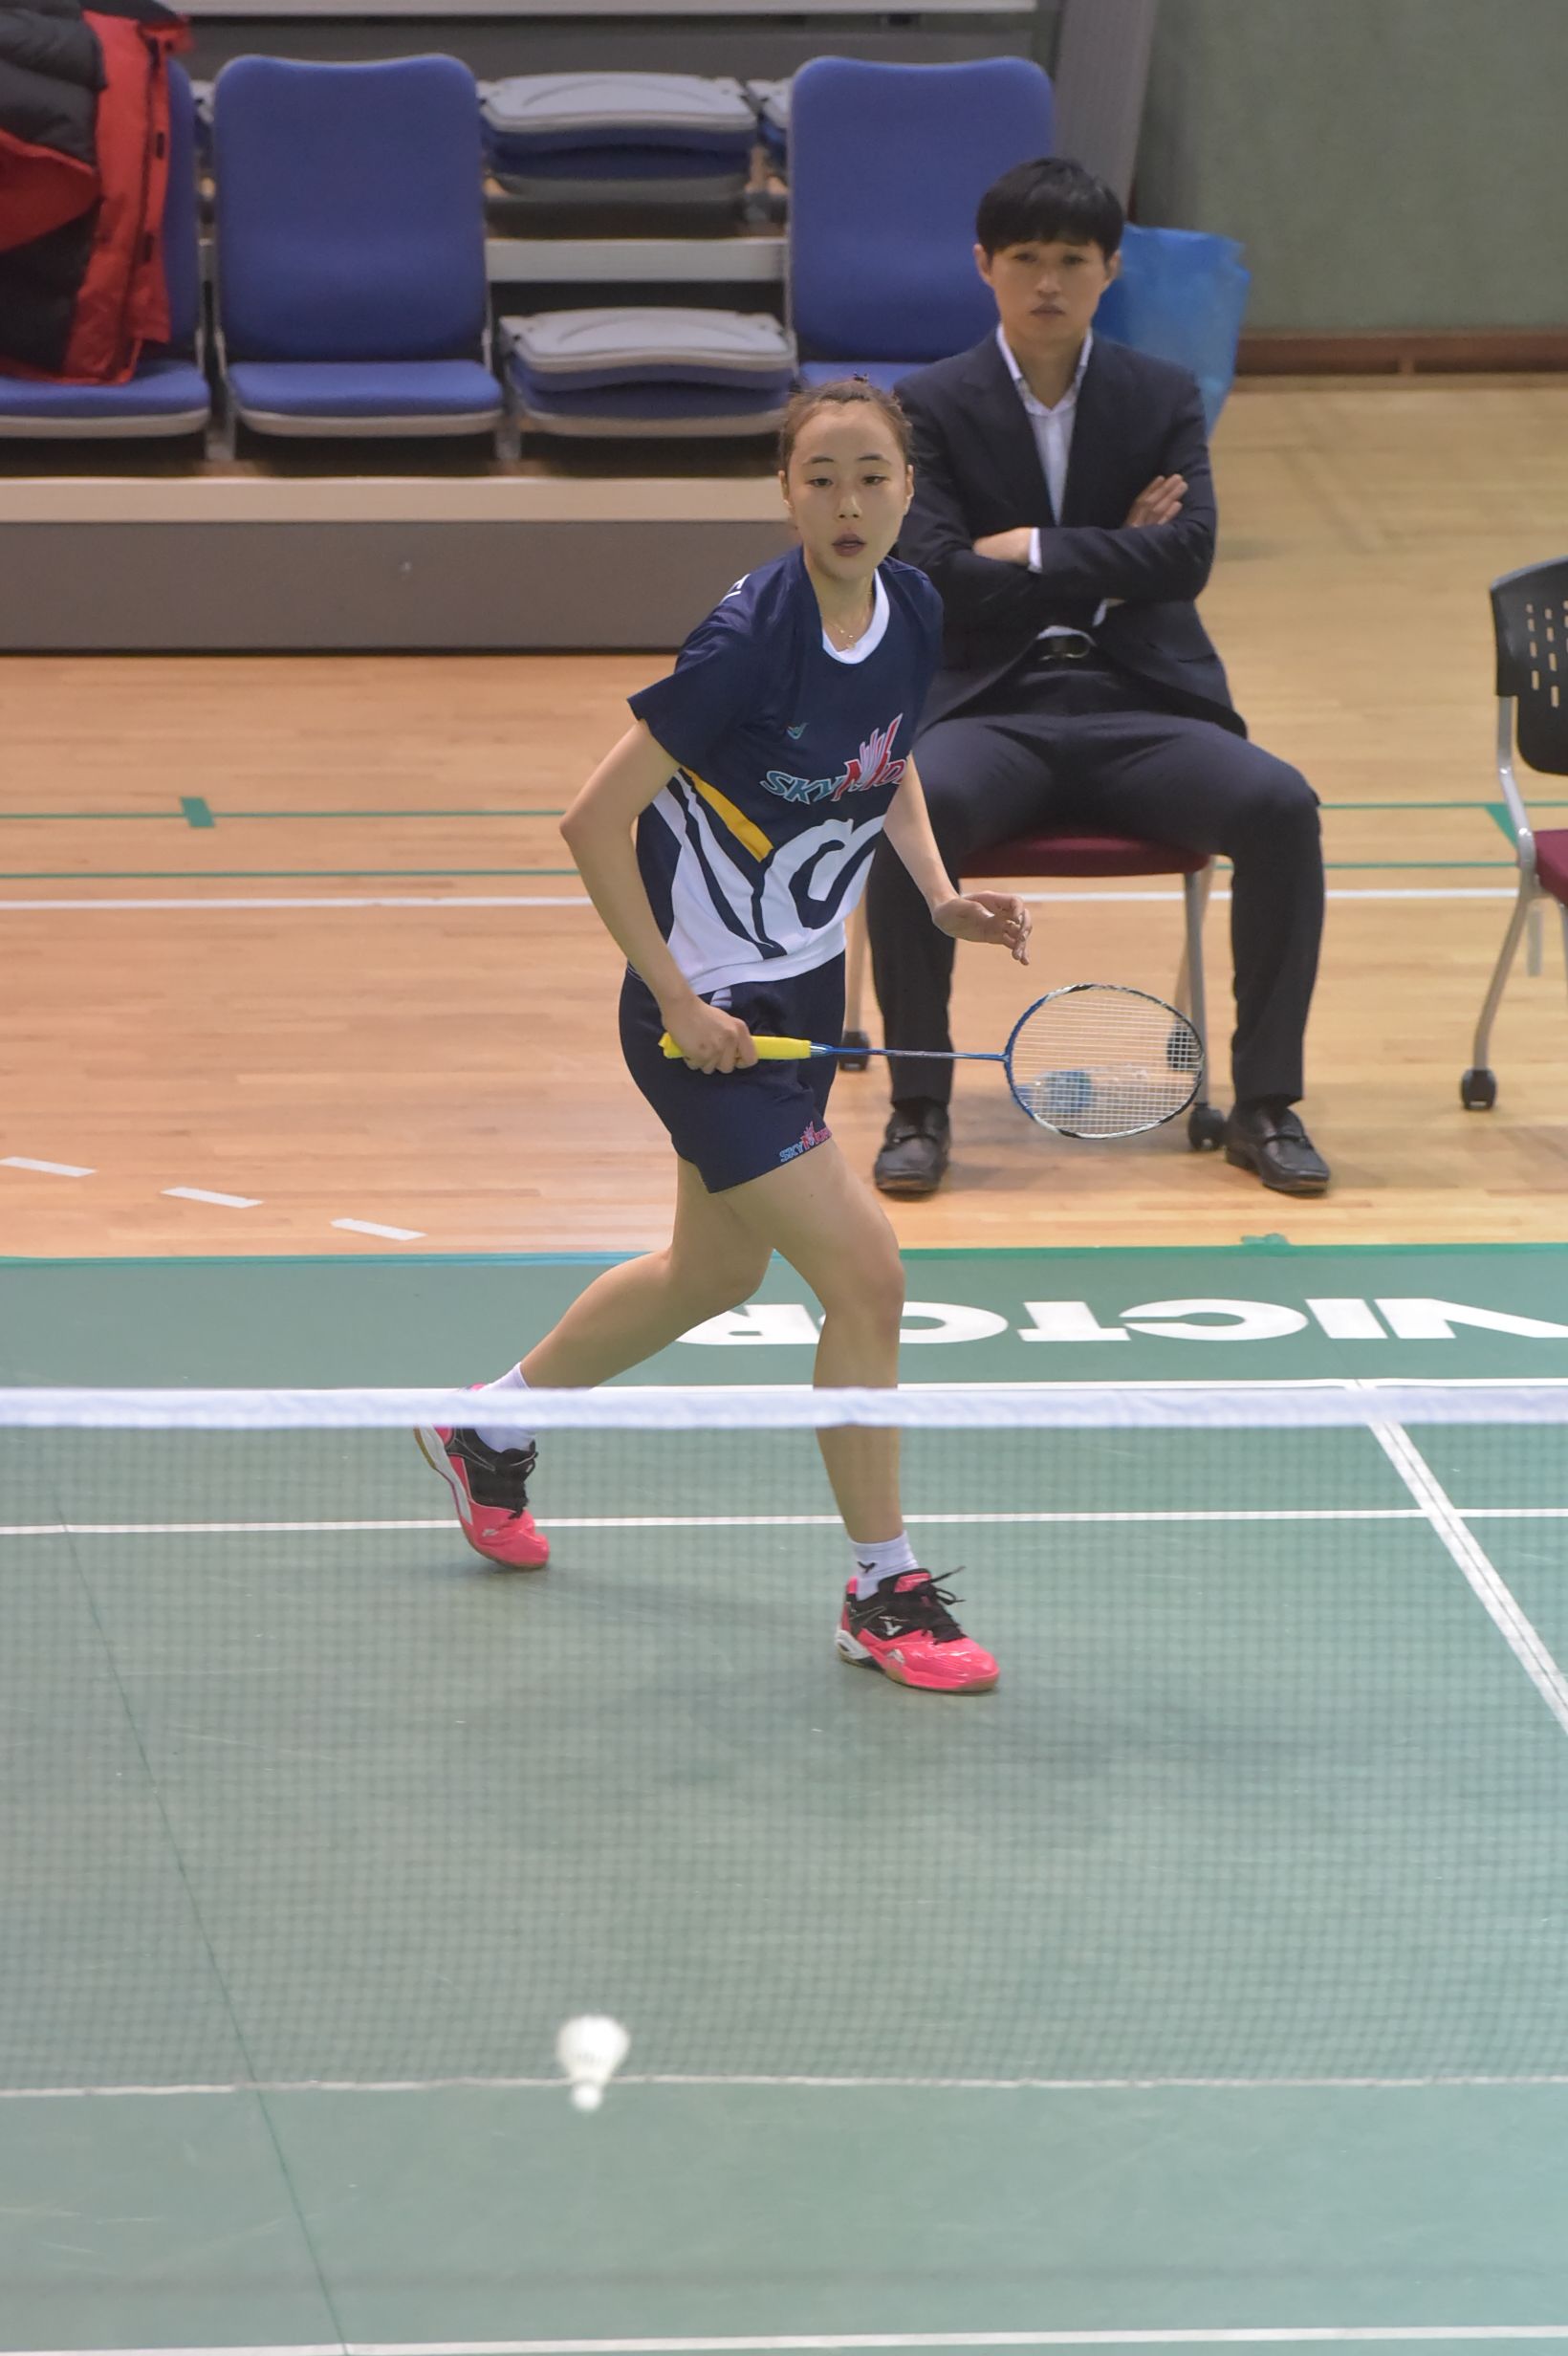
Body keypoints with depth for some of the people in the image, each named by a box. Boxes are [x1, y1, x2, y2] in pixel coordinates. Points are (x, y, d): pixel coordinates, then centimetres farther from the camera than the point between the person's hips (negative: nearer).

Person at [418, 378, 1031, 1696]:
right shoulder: (750, 639, -26)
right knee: (865, 1274, -12)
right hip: (707, 1013, -9)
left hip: (805, 992, 9)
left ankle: (491, 1430, 48)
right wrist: (676, 999, -19)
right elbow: (596, 819, -21)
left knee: (714, 1276, 24)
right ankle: (883, 1593, 4)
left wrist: (940, 896, 0)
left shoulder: (914, 613, -4)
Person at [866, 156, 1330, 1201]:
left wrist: (1036, 552, -10)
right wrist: (1111, 563, -6)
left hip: (1143, 706, 2)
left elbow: (1187, 557, -5)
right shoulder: (931, 407, 6)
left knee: (1281, 805, -27)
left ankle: (1265, 1104, -15)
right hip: (992, 707, -1)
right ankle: (920, 1105, -21)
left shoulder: (1165, 397, 11)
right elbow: (934, 577, -8)